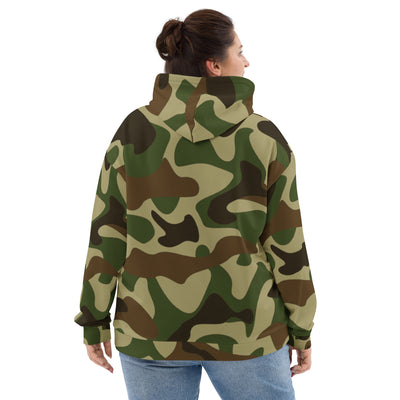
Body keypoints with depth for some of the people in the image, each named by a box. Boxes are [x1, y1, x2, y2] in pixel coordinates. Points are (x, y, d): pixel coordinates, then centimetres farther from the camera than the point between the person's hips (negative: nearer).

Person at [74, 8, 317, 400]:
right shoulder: (263, 137, -9)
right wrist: (301, 330, 5)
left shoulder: (134, 130, -6)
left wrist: (94, 322, 5)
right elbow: (286, 247, -6)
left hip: (153, 328, 2)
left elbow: (107, 235, -5)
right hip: (240, 329, -1)